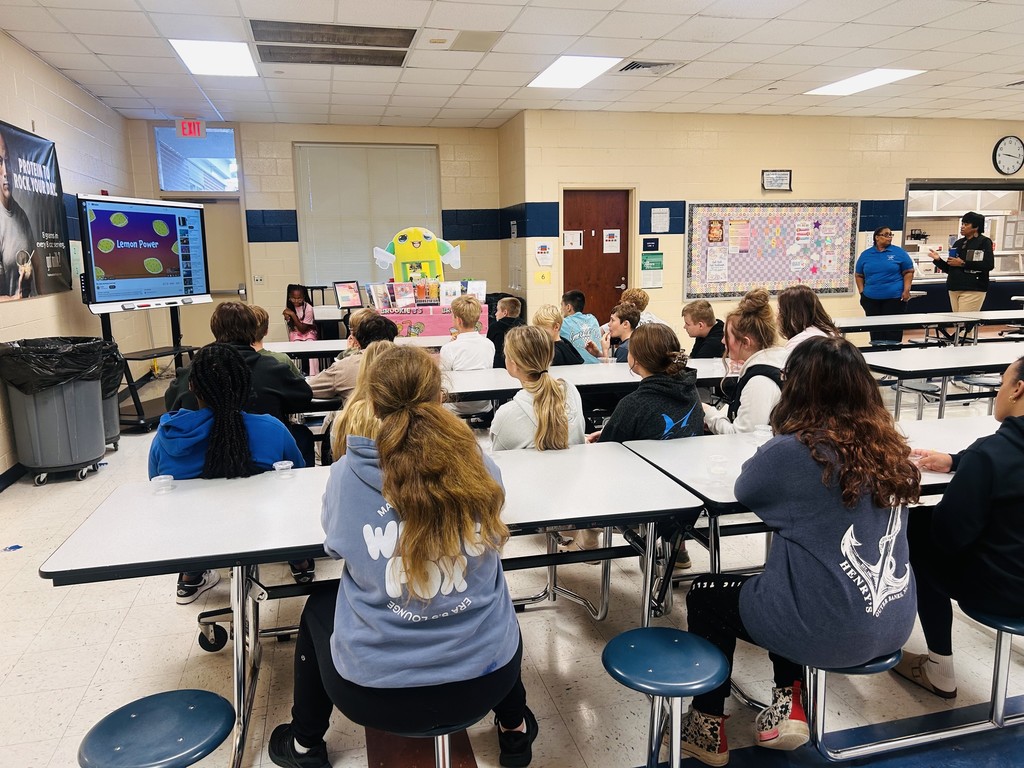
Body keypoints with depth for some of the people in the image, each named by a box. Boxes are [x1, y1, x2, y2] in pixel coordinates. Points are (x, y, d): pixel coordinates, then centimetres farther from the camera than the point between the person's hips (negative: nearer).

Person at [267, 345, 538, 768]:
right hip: (486, 679, 1)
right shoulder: (480, 468, -11)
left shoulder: (347, 474, -15)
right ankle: (514, 728, 49)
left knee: (319, 605, 30)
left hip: (376, 692, -1)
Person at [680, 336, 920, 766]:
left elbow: (745, 489, 0)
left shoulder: (793, 452, -20)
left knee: (705, 594, 17)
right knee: (783, 578, 31)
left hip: (829, 632, -6)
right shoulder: (890, 447, -1)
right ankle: (787, 704, 27)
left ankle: (708, 729, 29)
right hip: (893, 622, 7)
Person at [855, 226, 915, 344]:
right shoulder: (865, 254, 8)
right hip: (871, 298, 2)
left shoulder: (899, 252, 2)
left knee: (893, 329, -2)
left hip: (895, 298, -2)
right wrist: (861, 291, 4)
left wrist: (906, 290, -6)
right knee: (875, 328, 6)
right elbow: (858, 275, 14)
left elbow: (908, 272, 3)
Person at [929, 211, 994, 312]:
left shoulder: (984, 242, -1)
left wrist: (963, 264, -15)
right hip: (954, 289, 6)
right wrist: (938, 259, 2)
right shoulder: (958, 243, 16)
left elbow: (989, 265, -14)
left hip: (973, 289, -6)